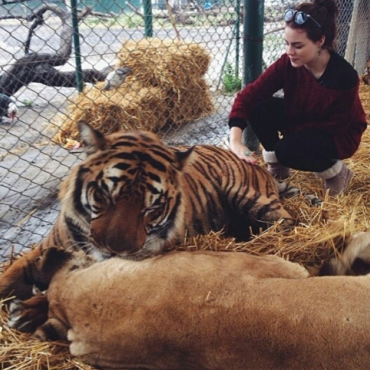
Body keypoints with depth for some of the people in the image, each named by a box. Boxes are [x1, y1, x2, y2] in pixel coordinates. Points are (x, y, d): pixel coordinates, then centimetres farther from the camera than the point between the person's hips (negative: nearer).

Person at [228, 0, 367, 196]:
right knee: (259, 107, -21)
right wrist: (235, 141, -42)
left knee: (288, 149, -32)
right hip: (301, 121, 5)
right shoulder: (288, 63, -21)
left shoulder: (345, 77, -32)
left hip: (338, 136, -5)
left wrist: (285, 129, -22)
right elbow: (250, 94, -28)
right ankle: (277, 167, 3)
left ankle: (336, 172, -1)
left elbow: (335, 126, -22)